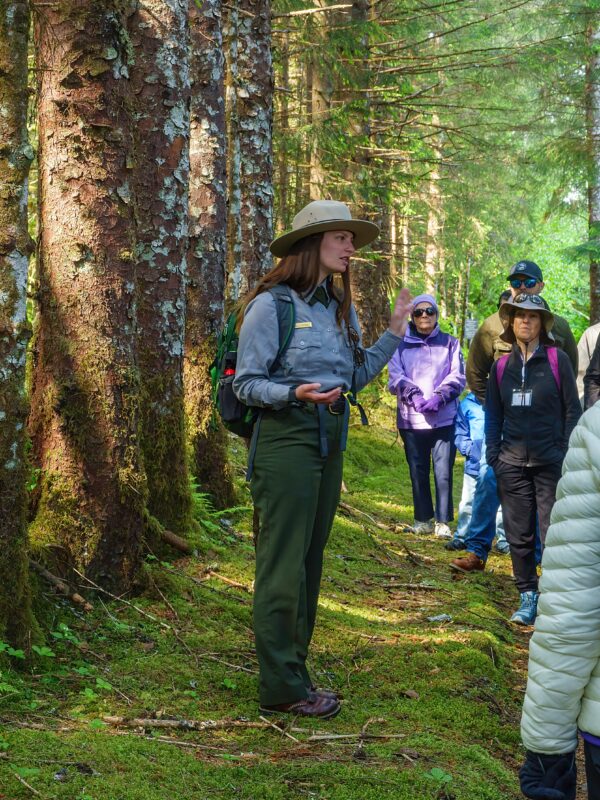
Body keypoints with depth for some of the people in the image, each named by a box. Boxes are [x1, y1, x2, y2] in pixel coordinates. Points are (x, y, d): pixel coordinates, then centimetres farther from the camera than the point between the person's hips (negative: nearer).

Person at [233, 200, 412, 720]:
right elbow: (246, 383, -10)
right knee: (284, 564, -5)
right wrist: (295, 394, -26)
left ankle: (294, 665, 24)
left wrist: (394, 331, 7)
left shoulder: (340, 308, 14)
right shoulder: (271, 304, -9)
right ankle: (282, 688, 1)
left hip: (330, 441, 8)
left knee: (310, 559, 13)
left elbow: (357, 375, 13)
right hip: (287, 438, -8)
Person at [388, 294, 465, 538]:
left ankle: (443, 522, 2)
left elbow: (457, 377, 2)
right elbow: (395, 377, -2)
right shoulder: (400, 344, 8)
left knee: (444, 472, -6)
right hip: (411, 419, 1)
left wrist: (438, 397, -14)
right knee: (418, 472, 7)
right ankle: (423, 520, 17)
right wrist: (415, 396, -17)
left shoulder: (450, 343, 10)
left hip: (444, 419, -1)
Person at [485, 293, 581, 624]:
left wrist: (567, 454, -6)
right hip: (512, 463, 3)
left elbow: (572, 410, 0)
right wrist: (493, 454, 6)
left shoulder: (557, 360, 0)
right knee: (519, 534, 7)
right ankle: (528, 597, 17)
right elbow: (493, 415, 15)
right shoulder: (501, 366, 9)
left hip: (550, 461, -3)